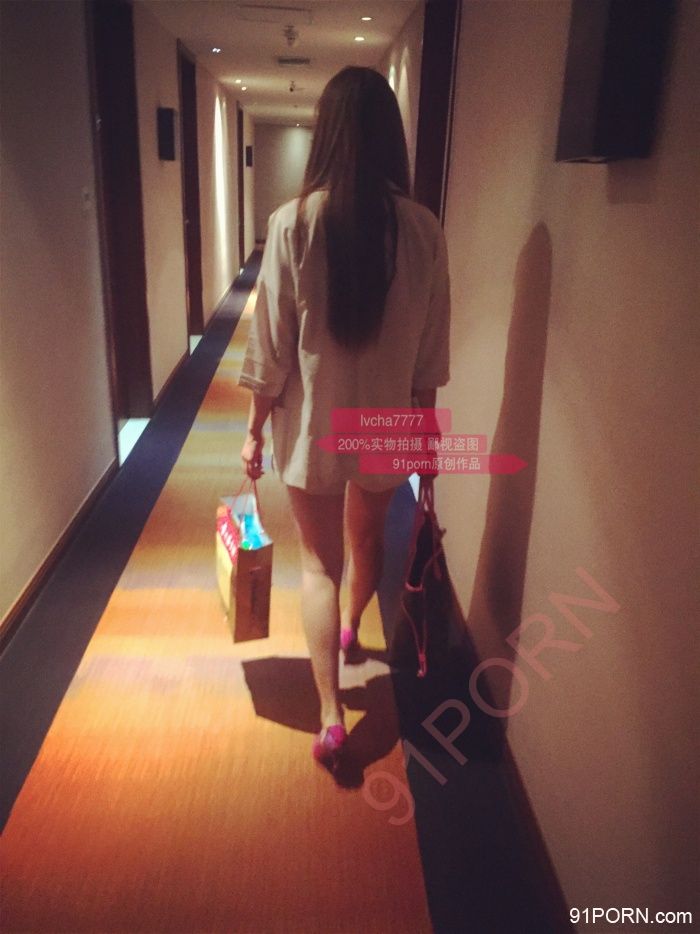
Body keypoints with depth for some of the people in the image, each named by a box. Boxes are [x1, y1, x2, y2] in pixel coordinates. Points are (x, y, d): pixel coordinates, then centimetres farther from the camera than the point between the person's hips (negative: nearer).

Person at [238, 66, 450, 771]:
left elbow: (272, 344, -11)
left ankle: (330, 715, 10)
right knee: (368, 535, 26)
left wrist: (255, 428, 1)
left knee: (319, 561, 11)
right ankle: (349, 630, 53)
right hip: (387, 424, 3)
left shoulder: (294, 222, -15)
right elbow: (430, 352, -2)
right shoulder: (423, 229, -8)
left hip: (314, 424, -2)